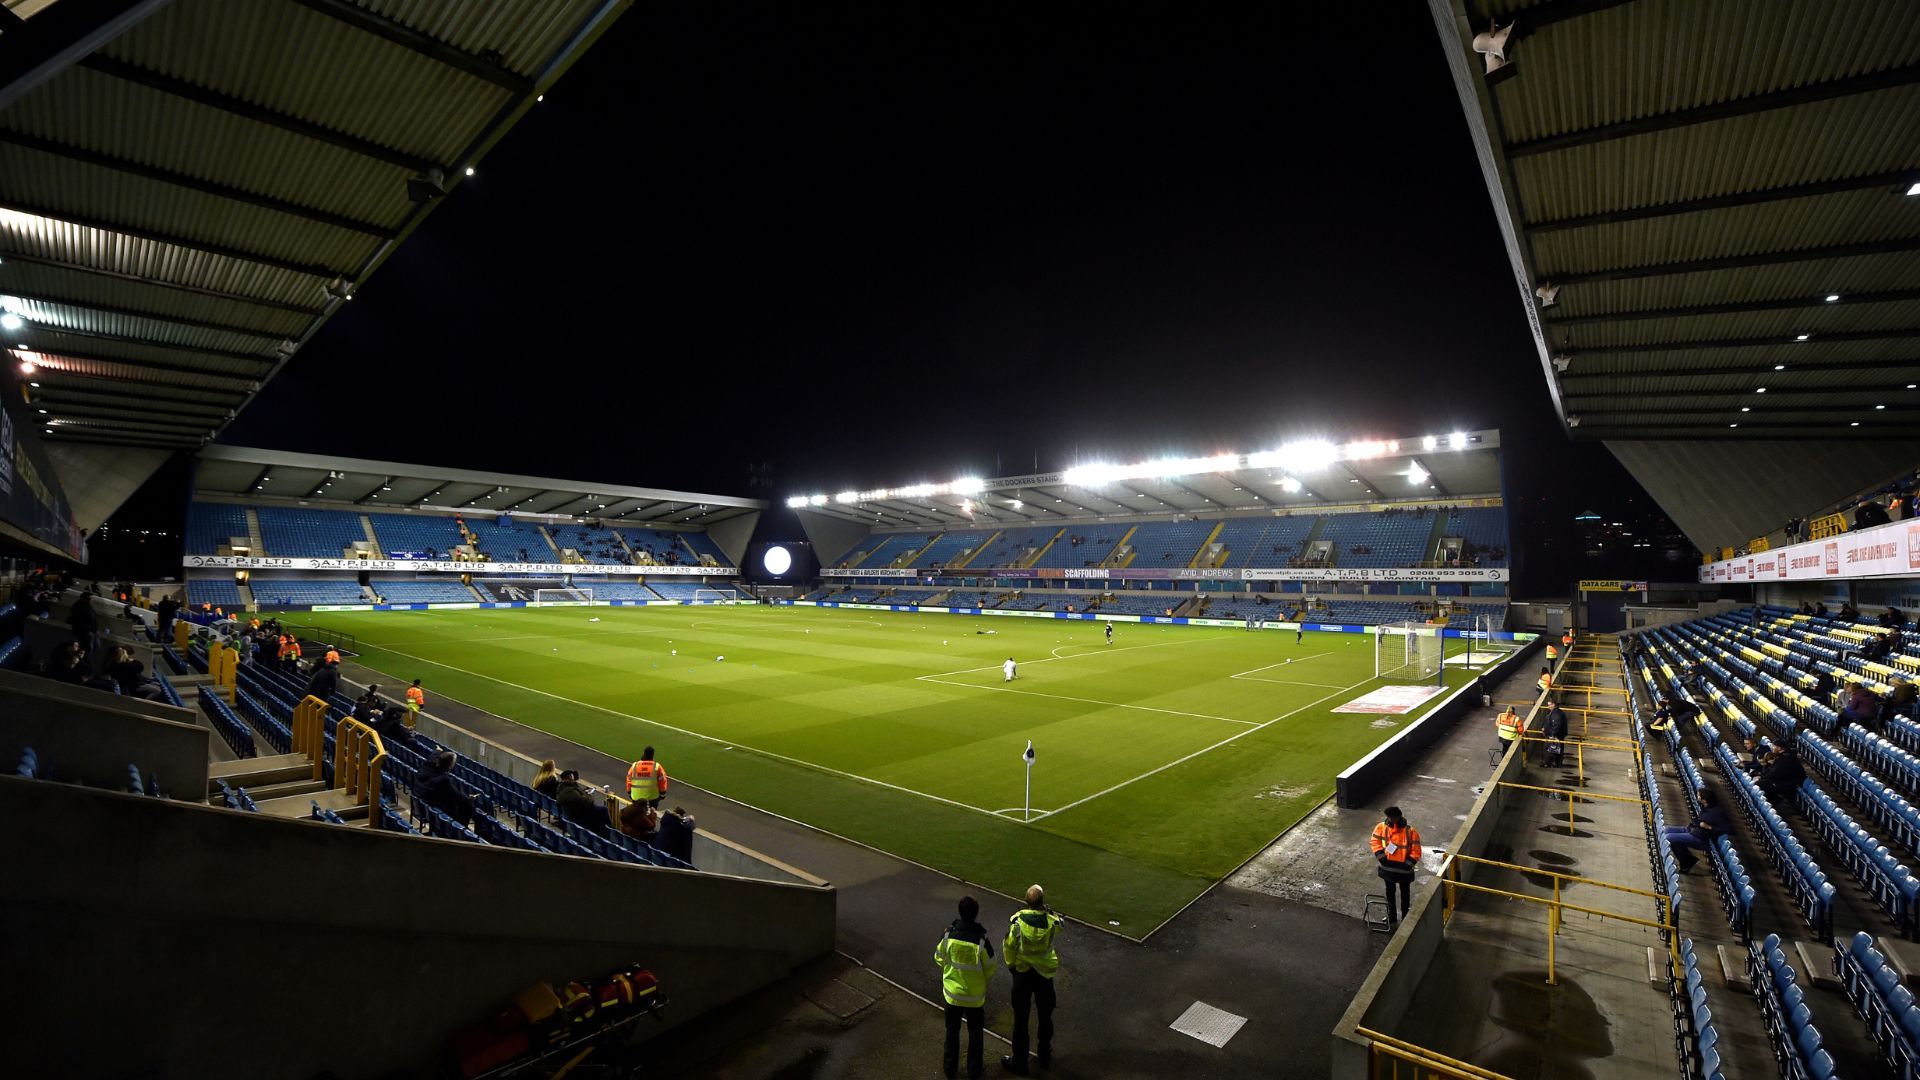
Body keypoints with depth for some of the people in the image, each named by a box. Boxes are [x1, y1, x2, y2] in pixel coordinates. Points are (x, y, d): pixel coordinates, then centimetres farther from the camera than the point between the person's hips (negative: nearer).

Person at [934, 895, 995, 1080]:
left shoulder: (948, 935, -20)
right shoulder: (982, 942, -27)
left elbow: (939, 959, -3)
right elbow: (989, 971, -12)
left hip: (952, 993, 2)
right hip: (975, 996, -2)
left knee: (952, 1031, 23)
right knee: (975, 1033, 22)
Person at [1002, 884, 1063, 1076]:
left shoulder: (1017, 920, -23)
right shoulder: (1051, 922, -21)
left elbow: (1009, 947, -12)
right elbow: (1060, 925, 4)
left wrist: (1010, 965, 5)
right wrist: (1047, 910, -3)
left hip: (1022, 973, -1)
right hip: (1045, 974, 1)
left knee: (1021, 1019, 13)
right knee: (1045, 1016, 22)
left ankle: (1019, 1062, 25)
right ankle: (1044, 1056, 40)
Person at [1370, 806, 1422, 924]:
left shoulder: (1411, 832, -21)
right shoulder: (1381, 827, -14)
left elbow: (1416, 852, -14)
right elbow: (1375, 841, -1)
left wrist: (1407, 864, -18)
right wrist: (1381, 856, -10)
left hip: (1403, 869, -2)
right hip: (1388, 867, 3)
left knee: (1405, 892, 18)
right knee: (1390, 891, 19)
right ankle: (1391, 916, 35)